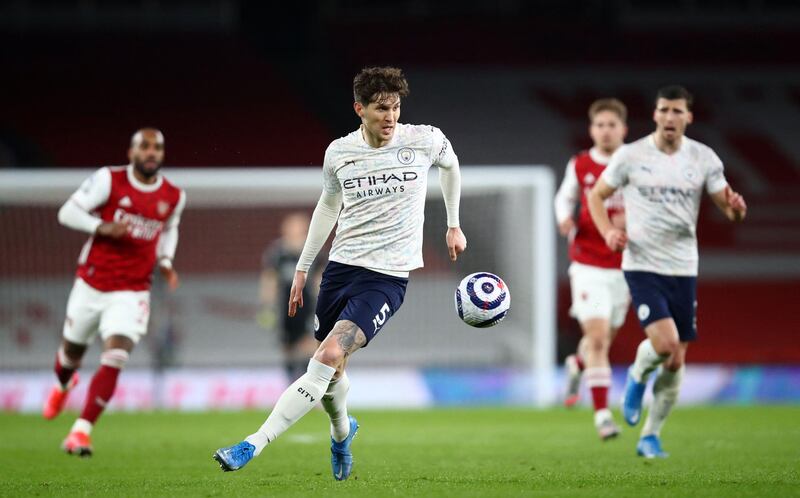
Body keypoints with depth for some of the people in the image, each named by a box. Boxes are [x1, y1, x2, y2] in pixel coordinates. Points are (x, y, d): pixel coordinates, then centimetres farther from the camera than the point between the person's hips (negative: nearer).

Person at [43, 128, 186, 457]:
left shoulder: (173, 197, 0)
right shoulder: (109, 180, -10)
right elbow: (67, 212, -9)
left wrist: (165, 262, 4)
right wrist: (102, 227, -25)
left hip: (131, 293, 1)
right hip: (91, 285, 0)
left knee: (114, 361, -17)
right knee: (72, 349, 17)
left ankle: (82, 430, -15)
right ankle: (63, 383, 55)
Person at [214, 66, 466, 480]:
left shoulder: (424, 140, -5)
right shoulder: (339, 152, 2)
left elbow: (450, 164, 19)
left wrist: (453, 225, 23)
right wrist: (303, 267, 20)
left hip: (387, 276, -4)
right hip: (340, 266, 4)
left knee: (328, 358, -22)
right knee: (331, 371, 13)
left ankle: (252, 446, -26)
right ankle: (342, 432, 47)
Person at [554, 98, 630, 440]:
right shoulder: (580, 166, 0)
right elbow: (564, 197, 16)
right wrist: (565, 218, -6)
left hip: (623, 267, 2)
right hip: (588, 267, -2)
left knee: (603, 340, 15)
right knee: (597, 339, -14)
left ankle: (577, 365, 50)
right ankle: (602, 414, -12)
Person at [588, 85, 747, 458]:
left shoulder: (704, 158, 1)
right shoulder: (631, 155, -4)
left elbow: (728, 209, 3)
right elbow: (597, 195, 8)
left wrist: (736, 208, -22)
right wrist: (608, 232, -10)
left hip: (683, 269, 3)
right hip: (641, 265, -3)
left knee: (676, 362, 4)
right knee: (665, 343, -22)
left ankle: (650, 437, 21)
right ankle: (638, 376, 13)